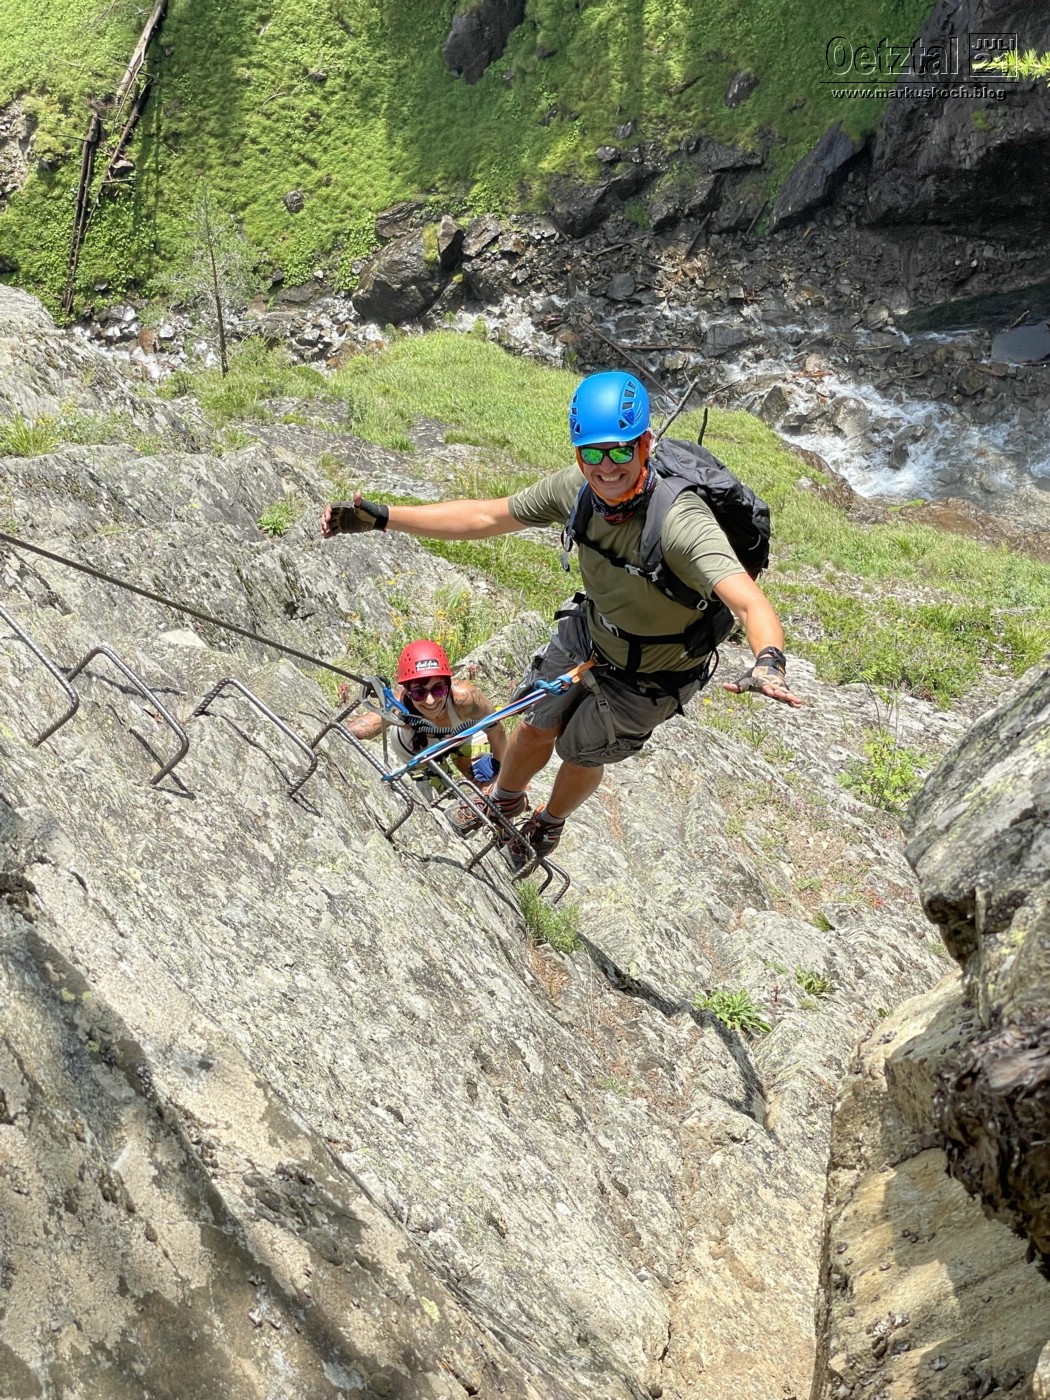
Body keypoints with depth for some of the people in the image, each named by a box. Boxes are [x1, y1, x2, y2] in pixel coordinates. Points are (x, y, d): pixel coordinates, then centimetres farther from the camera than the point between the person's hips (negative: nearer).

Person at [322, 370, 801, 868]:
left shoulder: (680, 520, -41)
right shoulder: (576, 488, -23)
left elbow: (750, 603, -52)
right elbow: (484, 517, -12)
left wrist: (769, 662, -75)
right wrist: (380, 517, -17)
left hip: (645, 676, -4)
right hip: (587, 631, 4)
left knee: (580, 754, 16)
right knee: (536, 728, 20)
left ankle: (549, 824, 53)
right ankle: (504, 801, 55)